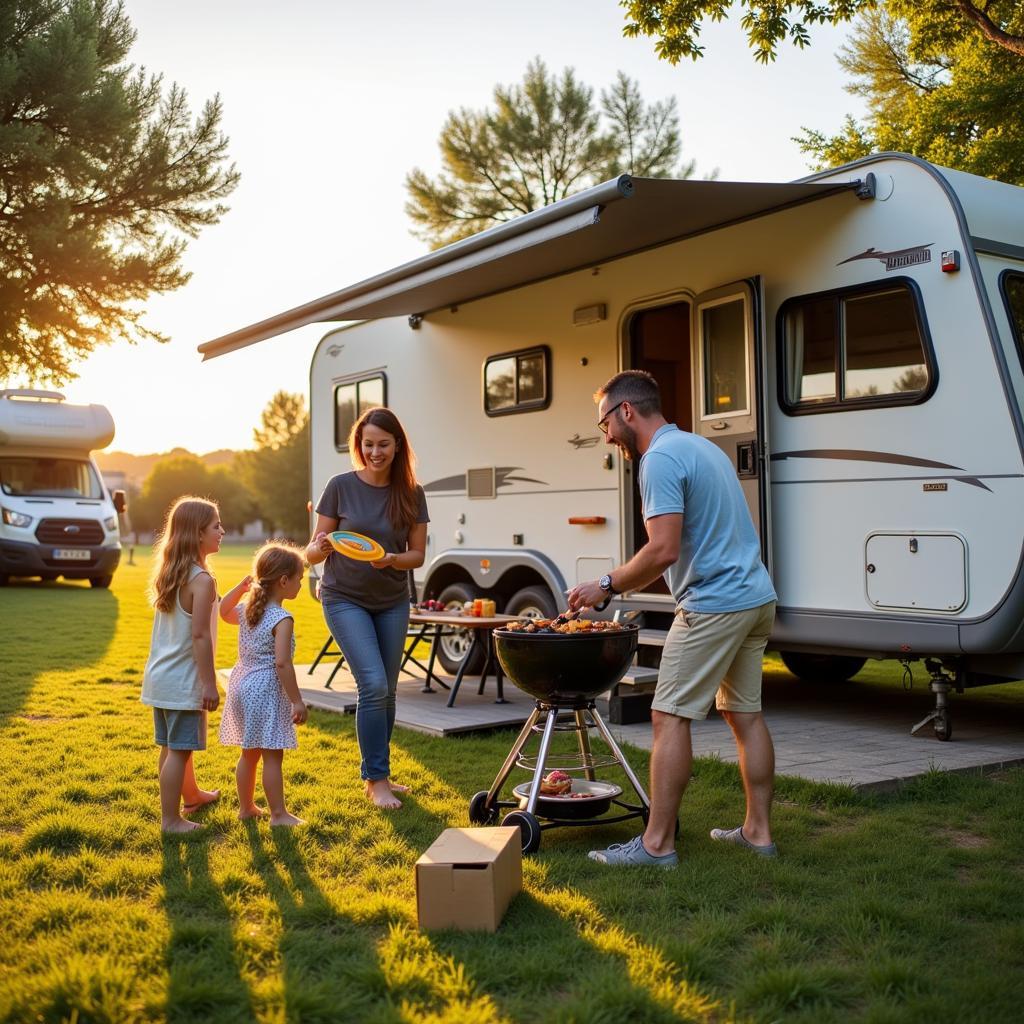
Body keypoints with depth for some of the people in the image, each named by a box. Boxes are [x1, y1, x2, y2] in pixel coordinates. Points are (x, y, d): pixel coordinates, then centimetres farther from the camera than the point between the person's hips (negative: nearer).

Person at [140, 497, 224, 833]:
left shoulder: (169, 573, 9)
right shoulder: (202, 580, -18)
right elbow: (200, 635, -21)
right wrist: (209, 683, -18)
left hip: (160, 676, 9)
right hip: (183, 681, -9)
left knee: (172, 746, 21)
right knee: (178, 750, -2)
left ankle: (191, 795, 40)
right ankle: (171, 820, 4)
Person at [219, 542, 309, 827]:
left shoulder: (247, 611, 6)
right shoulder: (282, 619, -19)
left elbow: (223, 612, 29)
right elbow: (282, 663, -24)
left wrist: (241, 587, 18)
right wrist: (297, 701, -19)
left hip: (242, 685, 8)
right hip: (267, 691, -8)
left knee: (249, 753, 18)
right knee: (272, 756, -1)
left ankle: (246, 807, 28)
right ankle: (278, 814, 5)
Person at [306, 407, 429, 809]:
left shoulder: (411, 494, -4)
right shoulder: (341, 487, -10)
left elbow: (418, 554, 0)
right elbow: (313, 553, -6)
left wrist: (392, 559, -21)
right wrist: (322, 547, -29)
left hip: (392, 602, 4)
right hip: (346, 599, -3)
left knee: (386, 691, 9)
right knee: (373, 685, -14)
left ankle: (378, 774, 25)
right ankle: (376, 779, -1)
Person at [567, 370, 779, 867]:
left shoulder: (661, 458, -14)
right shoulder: (702, 447, 18)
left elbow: (663, 551, -22)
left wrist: (607, 585, -9)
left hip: (713, 604, -10)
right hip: (756, 598, 10)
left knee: (670, 717, -5)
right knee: (745, 713, 15)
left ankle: (657, 844, -2)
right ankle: (758, 831, 22)